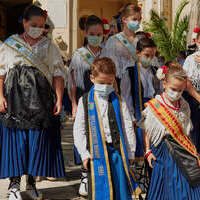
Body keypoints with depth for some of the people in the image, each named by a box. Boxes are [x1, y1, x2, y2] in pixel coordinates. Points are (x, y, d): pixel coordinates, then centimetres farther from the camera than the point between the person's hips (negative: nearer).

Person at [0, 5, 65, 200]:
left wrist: (59, 98, -5)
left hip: (40, 101, 1)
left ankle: (32, 182, 12)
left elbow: (58, 74, 5)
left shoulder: (48, 46, 10)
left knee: (38, 140, 1)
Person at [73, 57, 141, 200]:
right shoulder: (85, 102, 5)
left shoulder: (119, 102, 7)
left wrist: (130, 153, 2)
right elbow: (79, 130, 4)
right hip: (96, 152, -1)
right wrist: (84, 154, -2)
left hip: (117, 150, 1)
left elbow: (128, 128, 6)